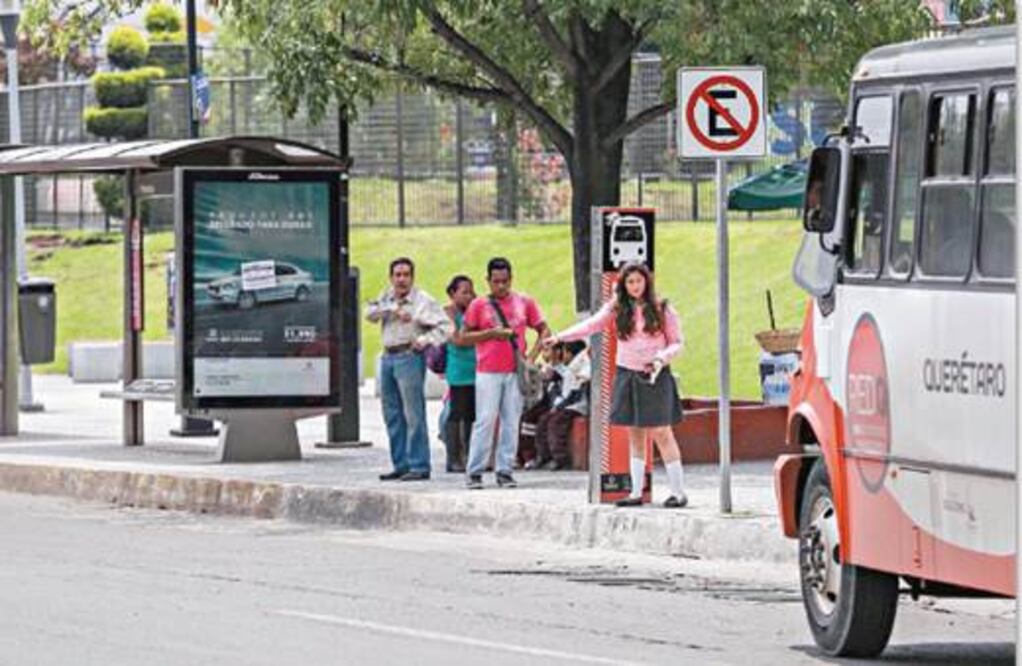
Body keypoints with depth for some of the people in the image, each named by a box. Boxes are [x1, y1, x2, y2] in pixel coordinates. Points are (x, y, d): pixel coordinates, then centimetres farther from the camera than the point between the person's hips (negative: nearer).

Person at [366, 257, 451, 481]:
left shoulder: (424, 301, -2)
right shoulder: (387, 298, 15)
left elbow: (445, 326, -7)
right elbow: (370, 313, -2)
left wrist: (425, 340, -18)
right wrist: (393, 310, -15)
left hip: (409, 356, -7)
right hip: (388, 358, 7)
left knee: (414, 414, -10)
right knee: (392, 415, 9)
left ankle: (419, 466, -10)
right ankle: (400, 465, 16)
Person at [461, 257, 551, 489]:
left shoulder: (524, 303, 9)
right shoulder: (479, 305, 4)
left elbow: (544, 330, 13)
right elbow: (465, 337, 4)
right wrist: (491, 333, -11)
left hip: (516, 372, 2)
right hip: (488, 372, -2)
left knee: (511, 422, 2)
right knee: (485, 421, -6)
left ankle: (504, 471, 7)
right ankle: (475, 472, -2)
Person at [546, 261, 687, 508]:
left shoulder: (661, 310, 0)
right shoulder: (616, 309, 6)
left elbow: (677, 342, 4)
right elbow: (592, 324, -3)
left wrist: (662, 358, -15)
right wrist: (560, 337, -14)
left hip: (655, 377, -3)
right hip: (627, 374, 3)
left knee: (661, 433, -7)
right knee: (635, 436, 6)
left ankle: (678, 492, -2)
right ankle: (636, 492, 11)